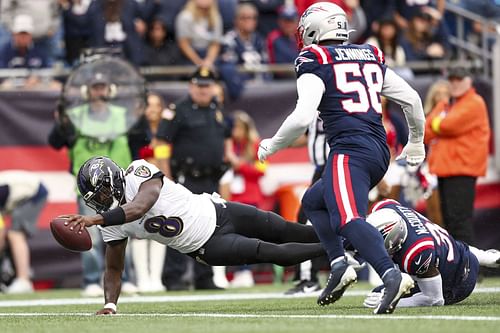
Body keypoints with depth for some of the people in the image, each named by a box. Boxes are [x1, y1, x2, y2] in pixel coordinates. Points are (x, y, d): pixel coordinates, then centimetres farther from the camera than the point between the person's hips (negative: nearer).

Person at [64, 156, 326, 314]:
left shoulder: (140, 173, -24)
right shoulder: (111, 223, -7)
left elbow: (140, 206, -43)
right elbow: (113, 269, 2)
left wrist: (96, 219, -54)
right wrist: (110, 304, -14)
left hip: (216, 213, -3)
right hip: (207, 248, 3)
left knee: (286, 232, 6)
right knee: (273, 252, -8)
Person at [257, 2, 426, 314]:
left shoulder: (314, 61, 1)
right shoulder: (372, 57, 20)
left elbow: (303, 117, -11)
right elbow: (412, 99, 20)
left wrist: (272, 145, 5)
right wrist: (416, 141, 36)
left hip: (350, 150, -8)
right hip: (380, 151, 8)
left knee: (348, 220, -23)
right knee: (314, 202, 25)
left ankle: (392, 275, -44)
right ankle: (339, 265, 8)